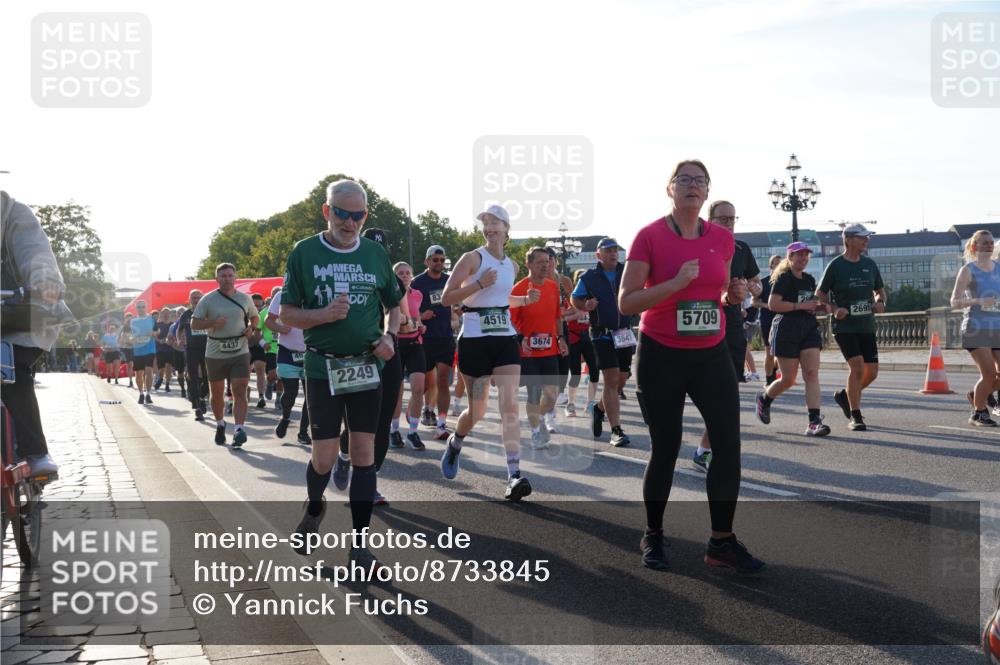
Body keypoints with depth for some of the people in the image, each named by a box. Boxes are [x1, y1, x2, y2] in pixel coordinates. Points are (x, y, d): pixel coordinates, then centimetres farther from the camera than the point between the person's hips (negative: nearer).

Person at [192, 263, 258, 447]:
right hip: (215, 354, 0)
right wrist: (213, 323, -19)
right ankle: (220, 425, 34)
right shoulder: (208, 299, -2)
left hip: (240, 352, 0)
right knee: (217, 394, 13)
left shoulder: (245, 299, 6)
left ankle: (239, 430, -18)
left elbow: (254, 317, 22)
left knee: (240, 392, -12)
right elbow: (194, 324, -2)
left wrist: (252, 328, 1)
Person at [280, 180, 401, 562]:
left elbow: (393, 306, 17)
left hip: (367, 365, 2)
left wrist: (389, 336, -3)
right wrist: (325, 315, -18)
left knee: (364, 453, 1)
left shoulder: (375, 253, 6)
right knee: (324, 457, -1)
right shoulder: (305, 252, -2)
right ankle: (314, 507, 33)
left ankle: (359, 544, 9)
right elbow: (287, 314, 0)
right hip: (322, 366, -2)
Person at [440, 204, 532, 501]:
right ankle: (454, 444, 39)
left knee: (510, 407, -12)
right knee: (476, 412, 5)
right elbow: (446, 298, -11)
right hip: (474, 340, -3)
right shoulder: (472, 258, -5)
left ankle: (514, 476, -17)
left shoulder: (511, 266, 12)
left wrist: (525, 300, 12)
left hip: (505, 340, 4)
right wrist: (479, 284, -21)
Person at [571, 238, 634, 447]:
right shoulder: (589, 278, 2)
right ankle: (616, 430, -10)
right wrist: (585, 305, -12)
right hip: (603, 334, -4)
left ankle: (599, 409, 37)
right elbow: (575, 298, 9)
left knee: (621, 380, 10)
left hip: (625, 333, 4)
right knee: (611, 380, -11)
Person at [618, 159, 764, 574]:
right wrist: (676, 283, -23)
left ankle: (722, 541, 8)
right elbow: (626, 303, -12)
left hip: (712, 355, 4)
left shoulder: (722, 238, 5)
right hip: (661, 357, -4)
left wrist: (733, 294, -3)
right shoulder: (650, 236, -9)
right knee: (665, 450, 4)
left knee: (728, 445, -5)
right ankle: (653, 537, 25)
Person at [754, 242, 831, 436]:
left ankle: (814, 422, -16)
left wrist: (820, 307, 6)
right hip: (786, 330, -6)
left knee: (812, 374, -10)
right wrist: (801, 305, -19)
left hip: (809, 328, 6)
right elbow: (772, 304, -18)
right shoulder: (783, 278, -8)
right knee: (788, 379, 0)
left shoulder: (810, 279, 15)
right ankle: (764, 398, 31)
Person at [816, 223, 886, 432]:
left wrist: (880, 302, -1)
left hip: (867, 326, 5)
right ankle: (855, 417, -6)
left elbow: (880, 290, 21)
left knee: (872, 372, 3)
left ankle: (845, 395, 30)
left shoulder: (870, 264, 10)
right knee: (857, 366, -17)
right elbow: (820, 295, 0)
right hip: (844, 326, -5)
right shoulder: (836, 265, -4)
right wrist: (834, 309, -17)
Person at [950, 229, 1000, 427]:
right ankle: (978, 413, 11)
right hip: (976, 328, -5)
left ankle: (976, 396, 25)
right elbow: (954, 301, -6)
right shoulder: (968, 270, -1)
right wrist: (978, 301, -20)